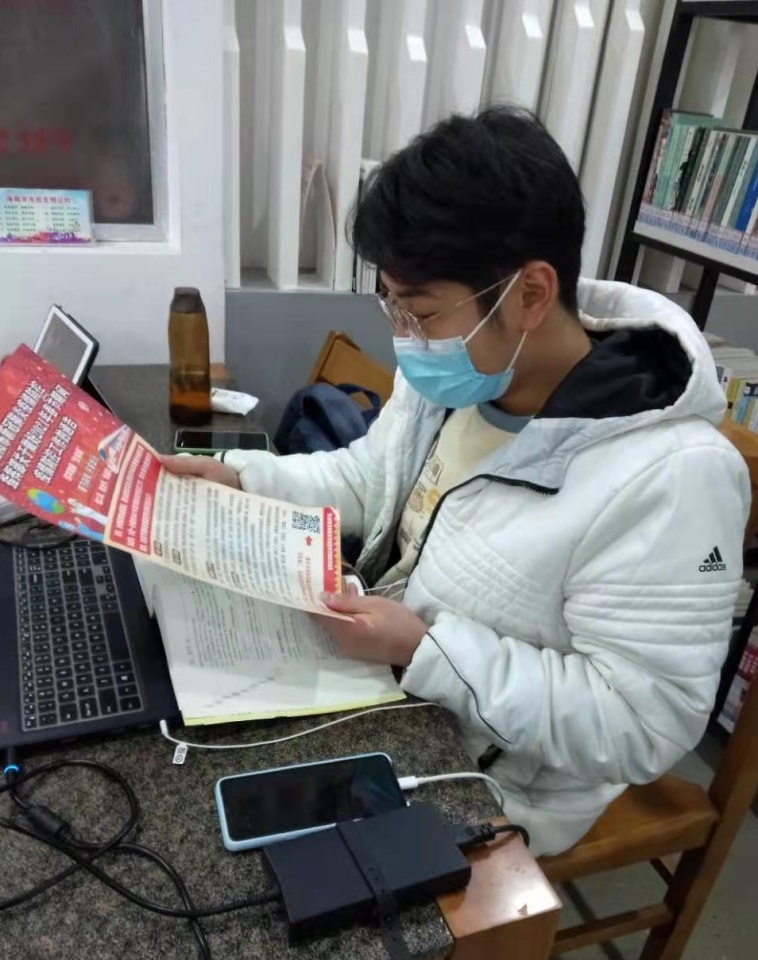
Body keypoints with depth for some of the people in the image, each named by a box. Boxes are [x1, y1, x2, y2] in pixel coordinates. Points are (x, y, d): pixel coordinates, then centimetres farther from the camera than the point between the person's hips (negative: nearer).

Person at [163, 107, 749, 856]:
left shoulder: (666, 477, -30)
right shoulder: (462, 371, -6)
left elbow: (640, 726, -27)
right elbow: (368, 479, 8)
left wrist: (425, 647, -31)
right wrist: (242, 480, -6)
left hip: (482, 788, -6)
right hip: (378, 687, 6)